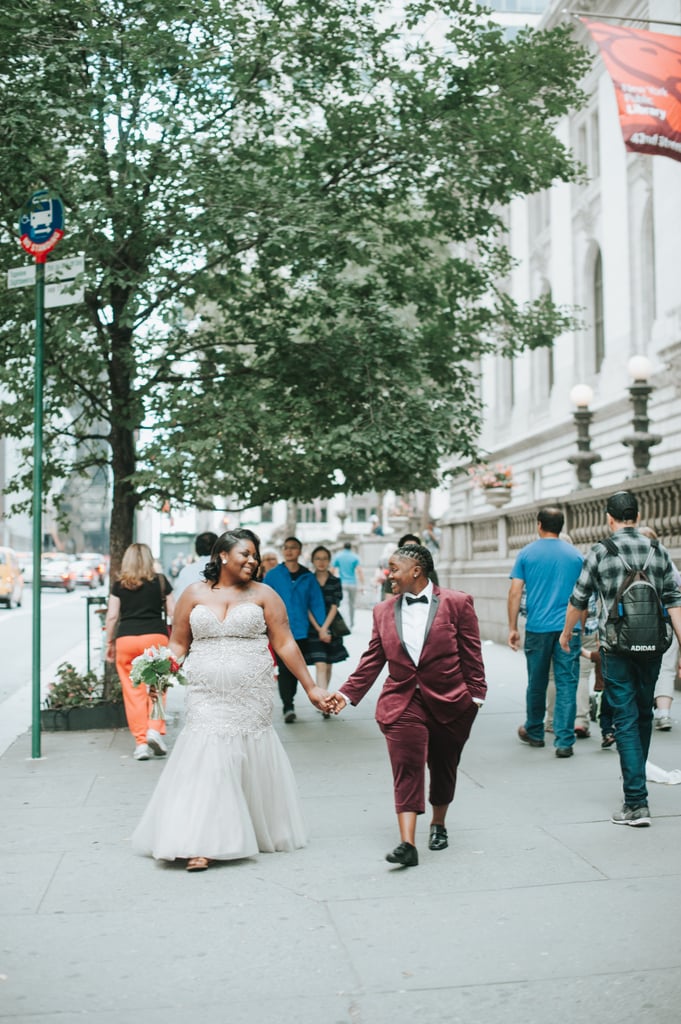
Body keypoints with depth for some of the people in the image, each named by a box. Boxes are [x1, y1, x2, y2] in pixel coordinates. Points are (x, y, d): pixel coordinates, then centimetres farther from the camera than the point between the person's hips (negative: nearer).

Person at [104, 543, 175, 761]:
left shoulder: (119, 584, 10)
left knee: (133, 691, 3)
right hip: (155, 636, -1)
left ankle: (140, 742, 4)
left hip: (126, 639, 1)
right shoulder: (160, 581, 9)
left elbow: (112, 616, 7)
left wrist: (109, 642, 16)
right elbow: (173, 612, 8)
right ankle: (155, 728, -9)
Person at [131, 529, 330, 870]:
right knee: (207, 761, -8)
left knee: (250, 762, 6)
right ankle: (201, 845, -7)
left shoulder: (263, 595, 4)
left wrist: (311, 688, 0)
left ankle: (261, 832, 24)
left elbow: (285, 644, 3)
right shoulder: (194, 594, 6)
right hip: (207, 698, 0)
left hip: (251, 698, 0)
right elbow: (178, 644, 7)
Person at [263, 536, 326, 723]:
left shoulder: (308, 577, 3)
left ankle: (289, 701, 29)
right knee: (284, 668, -9)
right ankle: (288, 707, -9)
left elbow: (316, 603, 3)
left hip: (301, 630, 3)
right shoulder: (273, 575, -1)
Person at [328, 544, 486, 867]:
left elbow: (471, 655, -2)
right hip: (402, 704, 1)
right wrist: (347, 693, -1)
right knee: (406, 770, -9)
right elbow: (372, 660, 7)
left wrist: (475, 695, -4)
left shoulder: (457, 603, -4)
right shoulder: (383, 611, 6)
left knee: (443, 769, 13)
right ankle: (407, 843, -12)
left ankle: (438, 824, 37)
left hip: (449, 702, -1)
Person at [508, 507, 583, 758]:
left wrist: (512, 628, 3)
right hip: (569, 627, 0)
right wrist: (581, 627, 20)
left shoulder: (527, 553, 2)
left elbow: (515, 592, -2)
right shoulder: (575, 554, 6)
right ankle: (564, 742, -3)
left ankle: (534, 733, 29)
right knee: (567, 685, 1)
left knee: (536, 683, 13)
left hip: (538, 627, 0)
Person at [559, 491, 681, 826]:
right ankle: (635, 777, 37)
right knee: (644, 715, 19)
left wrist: (566, 633, 19)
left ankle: (637, 802, -5)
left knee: (626, 720, -2)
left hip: (615, 648, -3)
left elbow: (578, 599, 3)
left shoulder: (600, 552, -5)